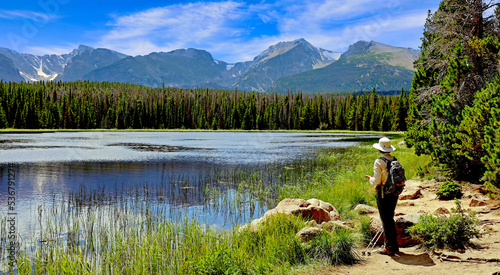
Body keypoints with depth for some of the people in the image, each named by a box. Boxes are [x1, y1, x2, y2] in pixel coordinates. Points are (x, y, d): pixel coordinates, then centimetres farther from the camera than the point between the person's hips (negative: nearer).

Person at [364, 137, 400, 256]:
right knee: (390, 219, 18)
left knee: (386, 221, 2)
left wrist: (370, 178, 4)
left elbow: (376, 181, -17)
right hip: (394, 193, 6)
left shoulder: (379, 162, -14)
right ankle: (395, 246, 25)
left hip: (383, 193, -6)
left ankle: (390, 248, 8)